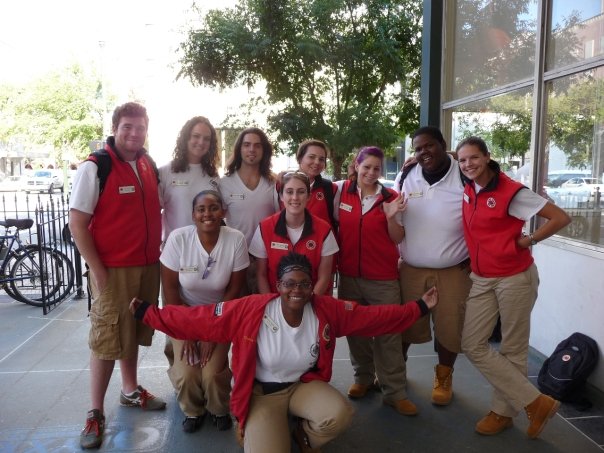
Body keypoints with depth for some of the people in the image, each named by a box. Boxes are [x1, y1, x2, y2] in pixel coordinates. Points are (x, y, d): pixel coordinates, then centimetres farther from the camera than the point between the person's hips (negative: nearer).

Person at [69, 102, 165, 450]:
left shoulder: (149, 165, 6)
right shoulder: (95, 167, -12)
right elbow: (77, 223, -13)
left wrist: (158, 247, 9)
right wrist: (98, 270, -16)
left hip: (149, 265, 6)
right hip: (113, 269, -6)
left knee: (135, 332, 19)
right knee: (106, 340, 1)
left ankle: (131, 390, 36)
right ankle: (96, 413, 15)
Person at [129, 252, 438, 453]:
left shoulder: (327, 311, -13)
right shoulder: (251, 310, -21)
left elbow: (374, 317, -5)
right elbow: (200, 320, -17)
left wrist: (419, 308, -4)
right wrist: (147, 313, -17)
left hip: (304, 385, 3)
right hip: (262, 393, -2)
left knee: (340, 415, -26)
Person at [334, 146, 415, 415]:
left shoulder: (390, 198, -2)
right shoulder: (340, 191, 0)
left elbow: (398, 239, 0)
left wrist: (392, 218, -17)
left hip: (383, 277, -2)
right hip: (349, 274, 2)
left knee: (389, 333, 1)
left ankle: (395, 392, 11)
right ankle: (363, 377, 34)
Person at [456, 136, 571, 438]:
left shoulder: (511, 192, -16)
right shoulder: (467, 191, 2)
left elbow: (561, 218, -15)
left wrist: (527, 240, -10)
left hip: (515, 278, -6)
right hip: (481, 280, 7)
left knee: (512, 350, 7)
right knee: (472, 345, 2)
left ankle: (503, 411, 25)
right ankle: (535, 402, 13)